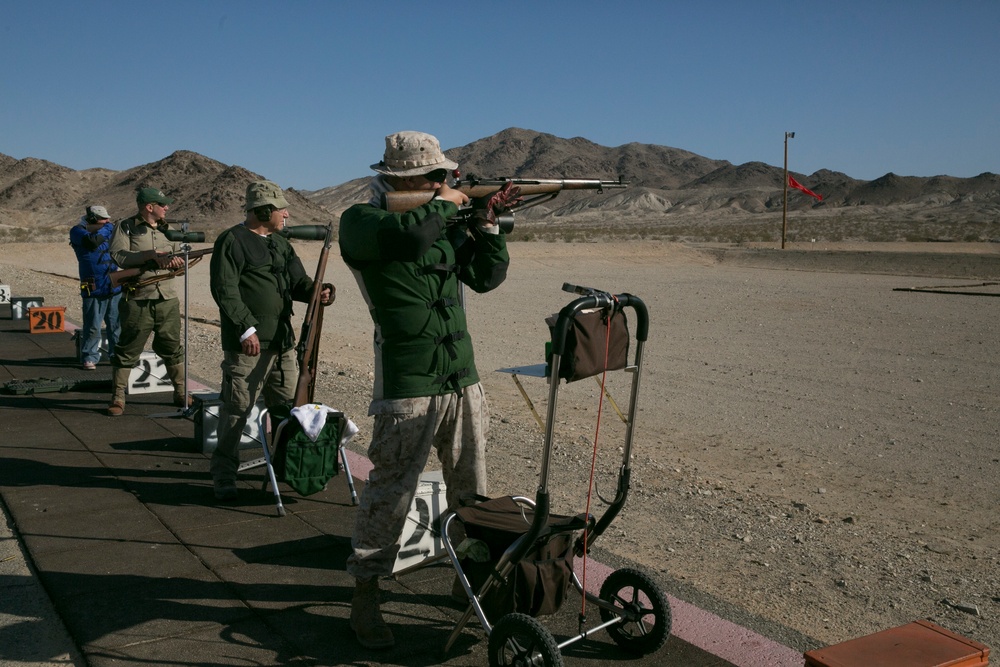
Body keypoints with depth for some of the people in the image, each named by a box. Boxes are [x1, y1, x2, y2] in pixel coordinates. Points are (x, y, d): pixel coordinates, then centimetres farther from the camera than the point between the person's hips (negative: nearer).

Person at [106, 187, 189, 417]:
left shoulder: (168, 229, 14)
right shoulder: (125, 227, -1)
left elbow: (183, 258, 13)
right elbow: (118, 256, -13)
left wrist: (178, 260, -12)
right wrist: (151, 255, -21)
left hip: (168, 299, 4)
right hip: (137, 300, -4)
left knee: (172, 349, 13)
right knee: (127, 351, 2)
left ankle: (181, 394, 25)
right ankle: (117, 399, 12)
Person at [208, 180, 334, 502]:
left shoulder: (281, 243, 18)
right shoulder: (232, 241, -7)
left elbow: (297, 281, 17)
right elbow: (225, 290, -14)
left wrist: (317, 291, -5)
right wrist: (246, 328, -19)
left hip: (282, 342, 8)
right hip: (247, 344, -8)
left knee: (288, 408, 14)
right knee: (236, 410, -3)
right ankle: (223, 476, 7)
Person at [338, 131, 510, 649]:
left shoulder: (444, 222, 13)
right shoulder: (361, 221, -7)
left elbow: (488, 276, 14)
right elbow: (408, 235, -29)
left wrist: (487, 223, 3)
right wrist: (444, 203, -12)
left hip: (462, 378, 7)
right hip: (407, 384, -7)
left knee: (471, 490, 15)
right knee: (390, 493, -3)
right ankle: (364, 601, 11)